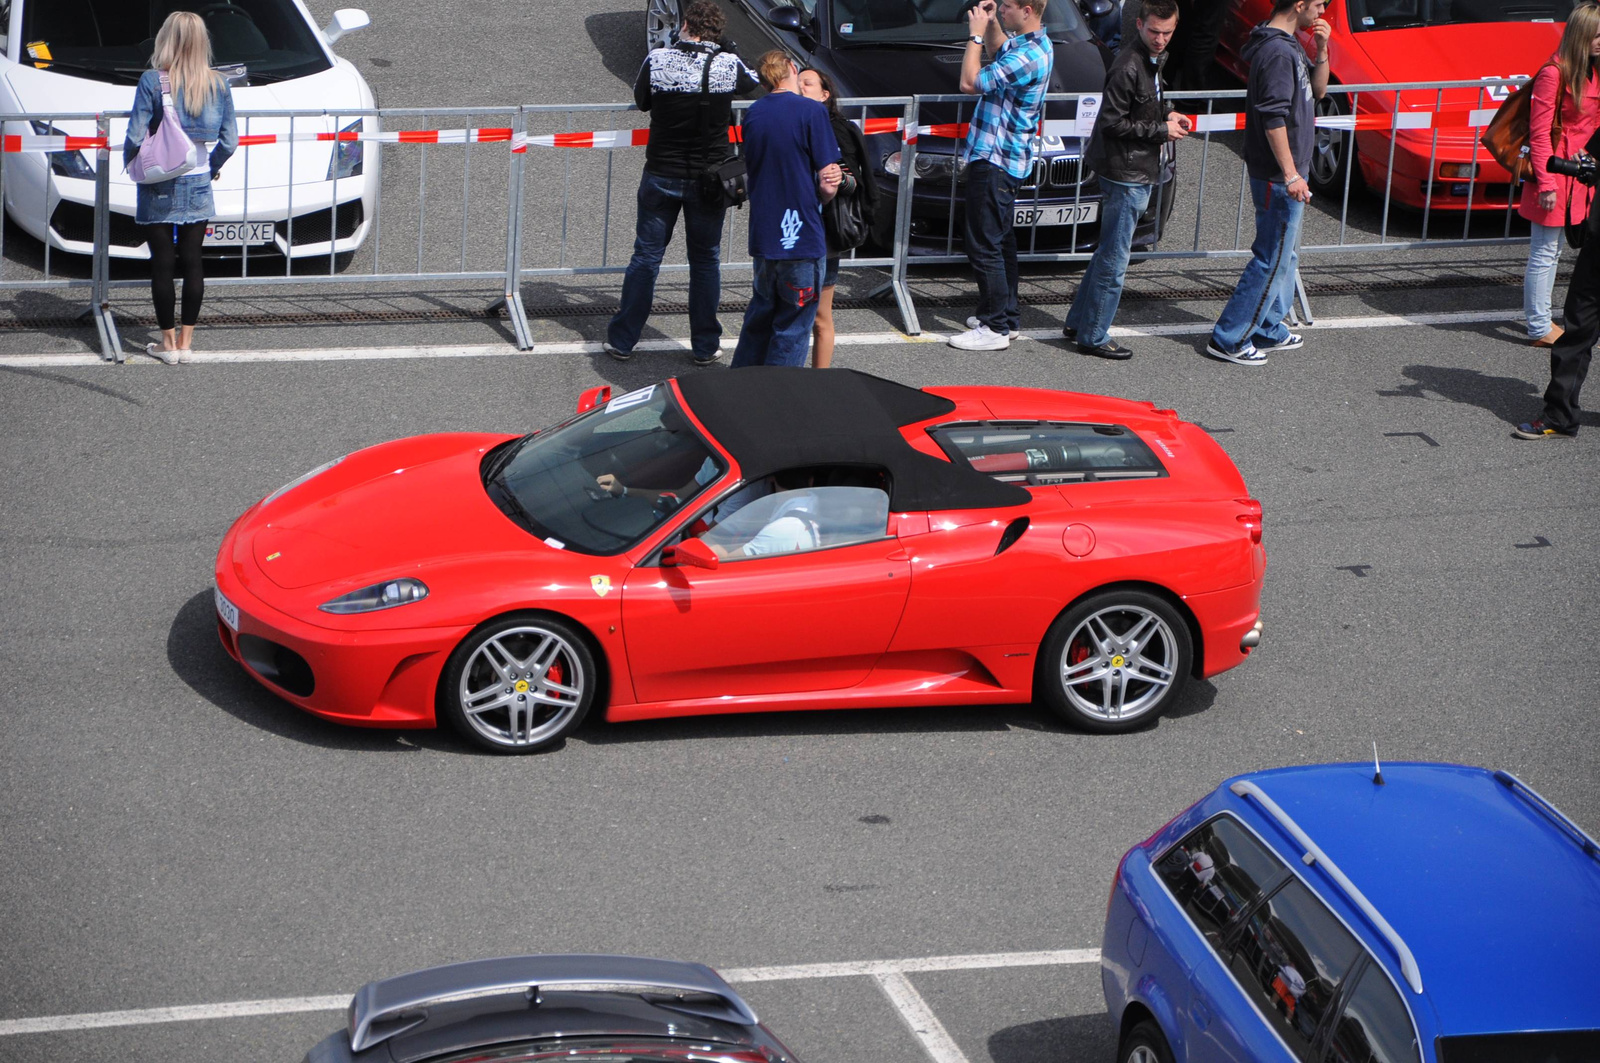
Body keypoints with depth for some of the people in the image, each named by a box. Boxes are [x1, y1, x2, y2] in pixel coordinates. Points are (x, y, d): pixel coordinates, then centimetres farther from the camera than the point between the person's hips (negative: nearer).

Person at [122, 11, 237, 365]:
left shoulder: (152, 81, -13)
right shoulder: (219, 85, -2)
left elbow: (135, 137, -14)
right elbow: (230, 141, 1)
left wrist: (130, 164, 6)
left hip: (159, 189, -3)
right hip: (199, 187, 3)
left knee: (162, 263, 4)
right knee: (192, 262, 10)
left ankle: (168, 342, 10)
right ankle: (186, 340, 14)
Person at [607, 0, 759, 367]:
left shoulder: (657, 59, -11)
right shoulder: (728, 65, -9)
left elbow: (641, 100, 6)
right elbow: (754, 83, 15)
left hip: (661, 175, 0)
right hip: (709, 178, 0)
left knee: (646, 256, 10)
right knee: (706, 261, 12)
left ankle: (621, 341, 14)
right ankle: (705, 347, 16)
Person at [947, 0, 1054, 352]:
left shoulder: (1029, 56, -24)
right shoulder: (1033, 44, 9)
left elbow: (970, 82, -25)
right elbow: (999, 48, 32)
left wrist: (976, 35, -14)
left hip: (995, 161, -11)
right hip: (1008, 159, 11)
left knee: (984, 245, -8)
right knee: (1001, 240, 19)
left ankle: (995, 329, -5)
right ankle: (1007, 316, 28)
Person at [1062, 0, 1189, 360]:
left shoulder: (1154, 61, 11)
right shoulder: (1128, 68, -20)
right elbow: (1113, 122, -21)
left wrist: (1167, 114, 5)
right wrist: (1161, 130, -17)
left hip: (1138, 172, 10)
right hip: (1126, 174, -10)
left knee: (1108, 253, 18)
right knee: (1114, 261, -4)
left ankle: (1077, 323, 27)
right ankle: (1093, 337, 4)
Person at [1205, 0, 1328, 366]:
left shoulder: (1289, 46, 11)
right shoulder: (1277, 51, -21)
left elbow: (1316, 90, 19)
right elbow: (1273, 118, -25)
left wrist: (1321, 51, 1)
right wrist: (1291, 174, -25)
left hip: (1287, 173, 11)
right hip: (1278, 176, -11)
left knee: (1285, 257, 19)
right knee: (1272, 260, -5)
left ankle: (1268, 331, 29)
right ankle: (1228, 339, 0)